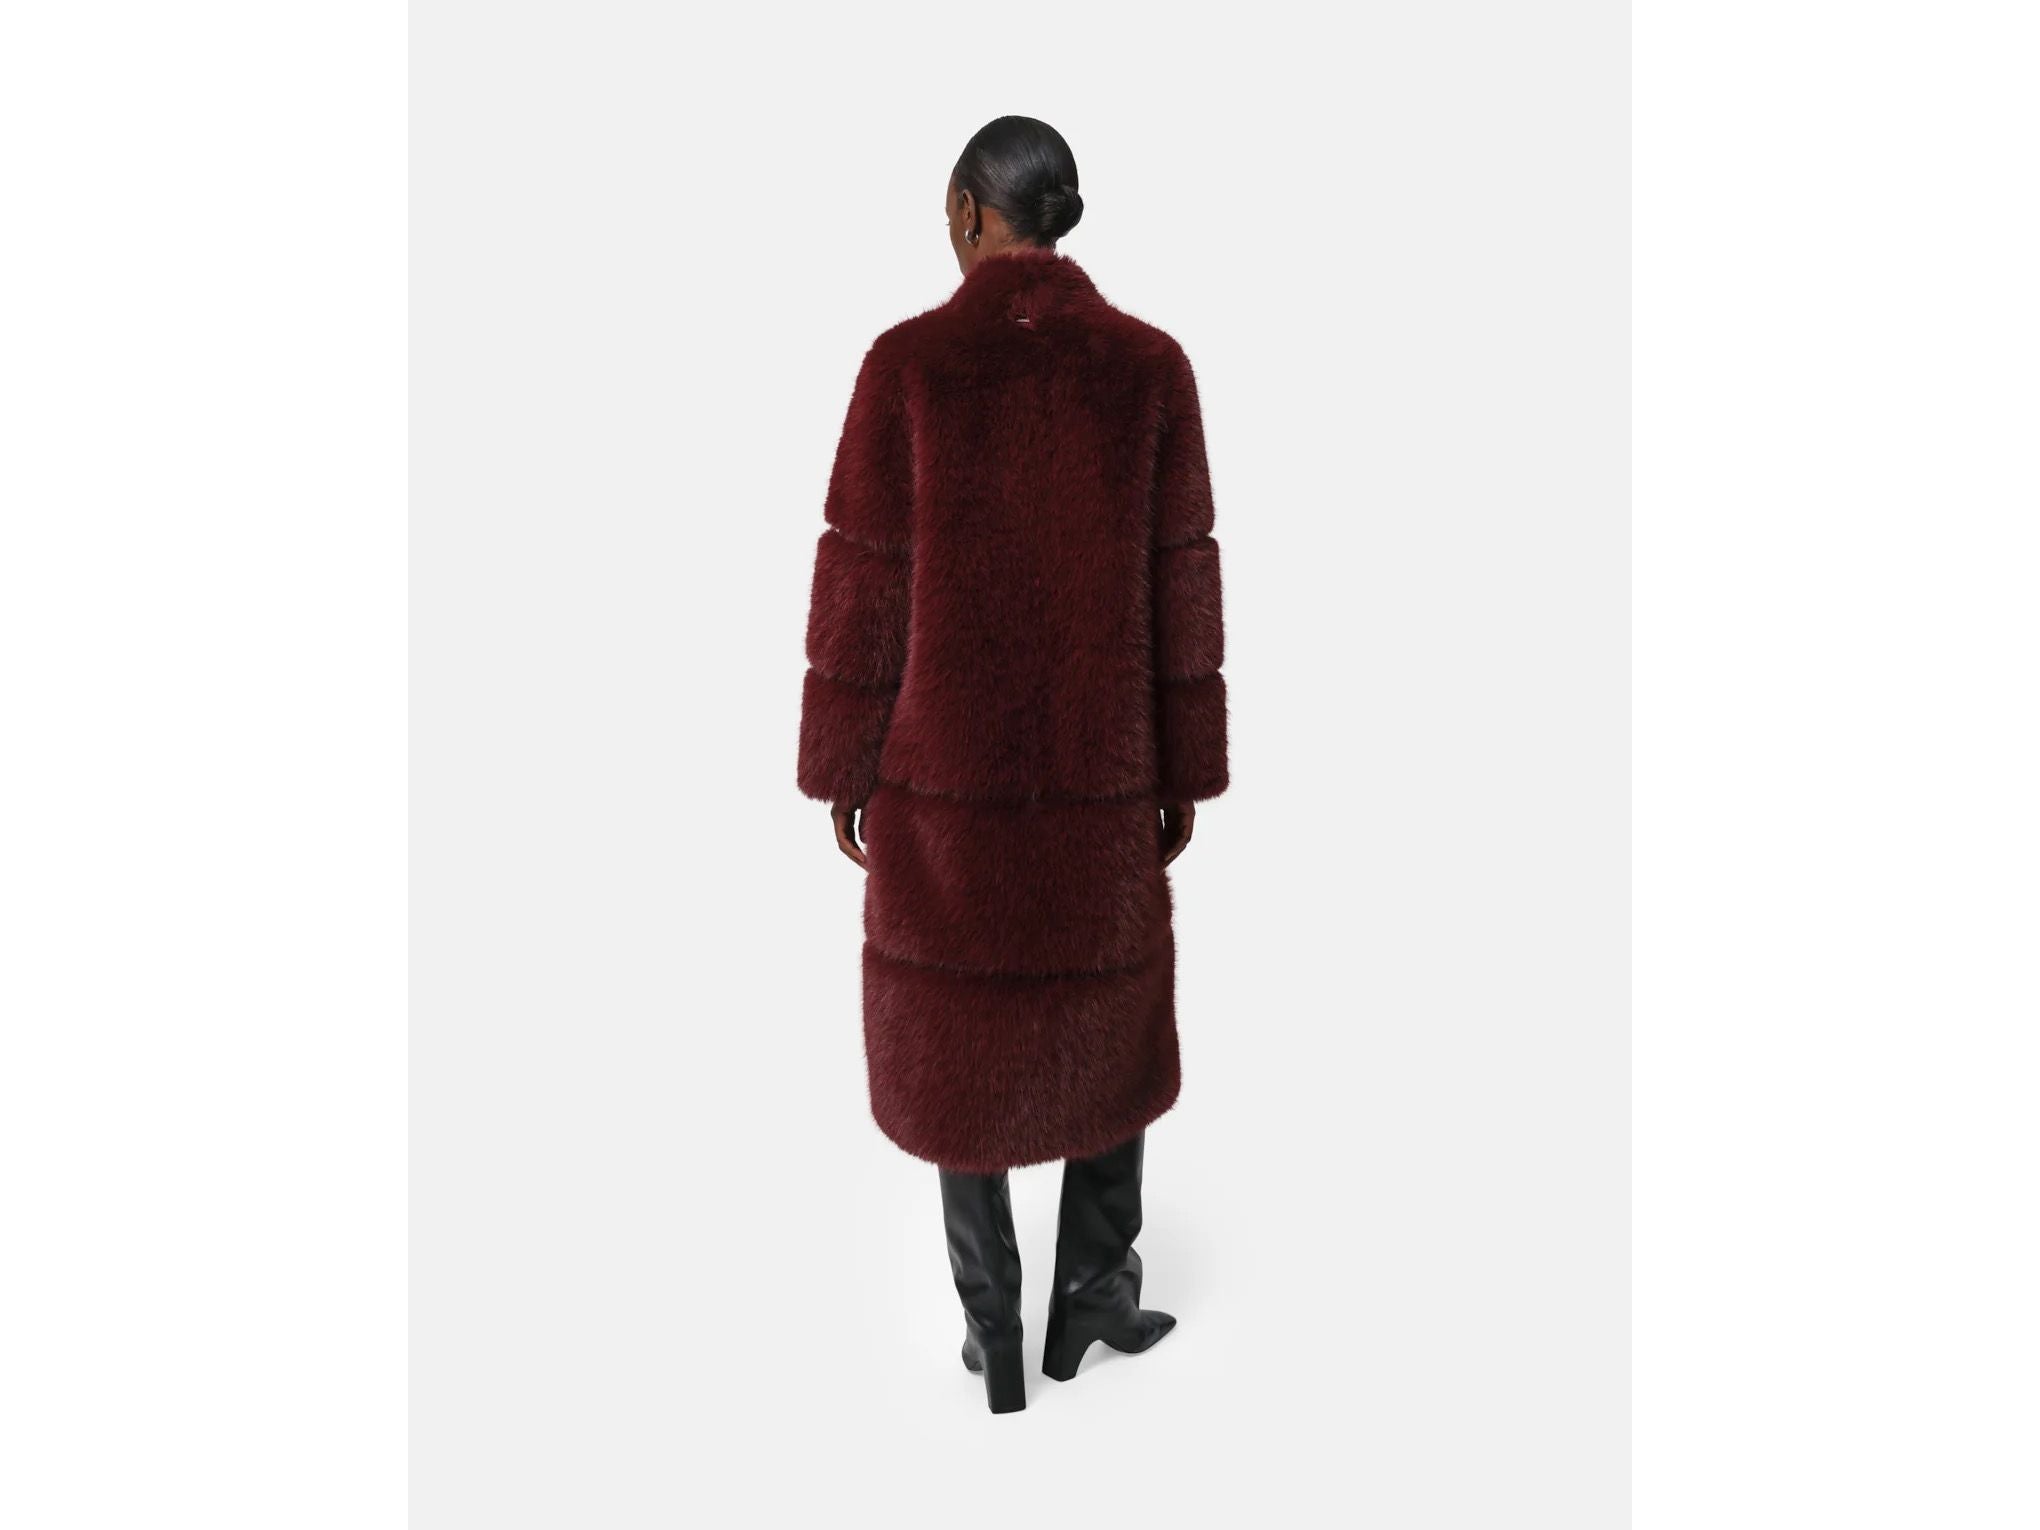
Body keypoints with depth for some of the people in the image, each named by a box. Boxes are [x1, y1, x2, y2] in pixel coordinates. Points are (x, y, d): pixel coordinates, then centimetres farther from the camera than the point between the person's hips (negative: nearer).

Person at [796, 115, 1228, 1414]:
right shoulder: (1151, 365, -5)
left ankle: (996, 1338, 26)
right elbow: (1181, 586, -3)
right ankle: (1091, 1293, 31)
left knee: (960, 1034, 14)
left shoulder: (907, 362, -10)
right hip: (1099, 767, 1)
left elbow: (863, 582, -8)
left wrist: (840, 767, 3)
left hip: (943, 760, -1)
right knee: (1111, 1012, 22)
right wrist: (1186, 772, 6)